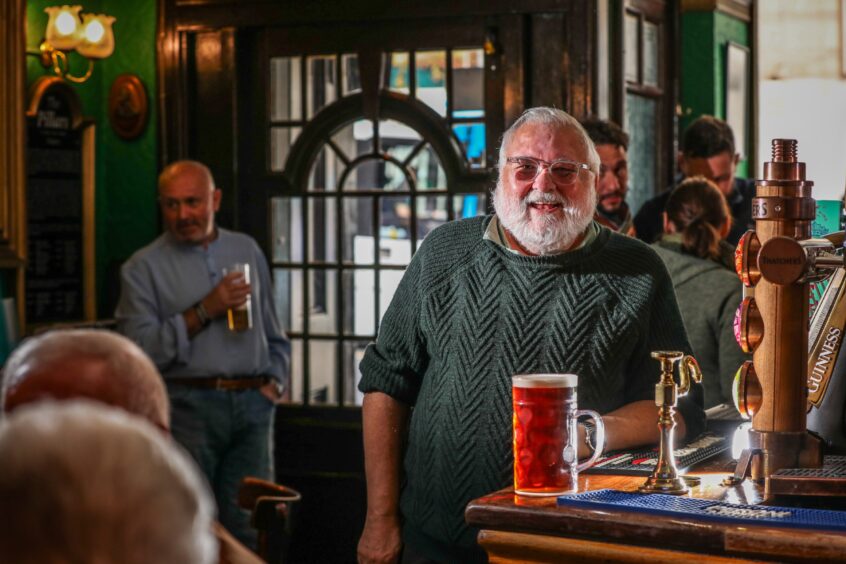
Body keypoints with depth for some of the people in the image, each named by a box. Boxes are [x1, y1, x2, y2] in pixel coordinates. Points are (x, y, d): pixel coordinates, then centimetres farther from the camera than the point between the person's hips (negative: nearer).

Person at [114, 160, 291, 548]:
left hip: (253, 404, 3)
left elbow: (273, 331, 22)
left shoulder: (247, 250, 15)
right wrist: (204, 312, -13)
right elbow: (139, 350, -10)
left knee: (249, 529, 0)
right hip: (189, 405, -3)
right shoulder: (143, 267, 1)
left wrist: (275, 380, 7)